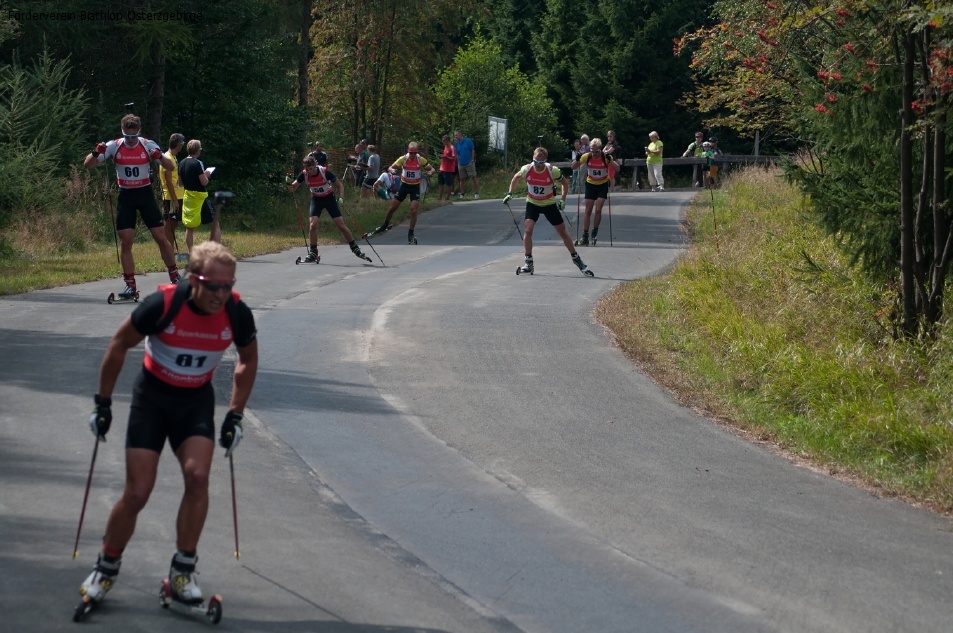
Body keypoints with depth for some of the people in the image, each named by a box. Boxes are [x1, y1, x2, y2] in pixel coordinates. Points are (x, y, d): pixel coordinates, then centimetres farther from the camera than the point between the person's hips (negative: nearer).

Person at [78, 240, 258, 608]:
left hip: (197, 400, 2)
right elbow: (119, 346, -9)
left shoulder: (236, 313, -18)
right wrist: (102, 404, -4)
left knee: (197, 475, -21)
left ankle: (183, 571, -8)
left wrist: (235, 415, 3)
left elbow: (248, 361, 4)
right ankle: (106, 569, 15)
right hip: (152, 396, -2)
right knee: (137, 493, -7)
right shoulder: (162, 305, -26)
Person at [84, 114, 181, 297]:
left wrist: (160, 157, -31)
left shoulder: (147, 145, -7)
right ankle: (130, 285, 2)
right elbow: (88, 165, -7)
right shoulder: (114, 146, -6)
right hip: (125, 196, 1)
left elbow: (170, 167, -10)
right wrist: (95, 153, -29)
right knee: (125, 243, -4)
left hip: (145, 193, -1)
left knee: (161, 237, -3)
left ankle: (175, 277, 13)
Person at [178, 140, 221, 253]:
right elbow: (204, 182, -19)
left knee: (189, 227, 12)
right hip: (200, 197, -7)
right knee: (215, 223, 1)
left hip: (188, 196, 7)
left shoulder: (182, 163, 6)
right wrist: (206, 175, 1)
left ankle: (191, 253, 8)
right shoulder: (197, 163, -16)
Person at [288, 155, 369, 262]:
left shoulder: (325, 172, -25)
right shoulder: (304, 175, -19)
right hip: (316, 200, 2)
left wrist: (340, 198, -28)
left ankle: (355, 248, 11)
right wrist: (289, 183, -36)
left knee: (341, 225, -4)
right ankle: (313, 253, -2)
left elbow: (340, 185, -14)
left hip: (329, 198, -2)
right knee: (313, 225, -15)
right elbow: (293, 188, -14)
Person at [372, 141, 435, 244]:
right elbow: (390, 168, -13)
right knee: (392, 207, 6)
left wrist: (431, 172, -30)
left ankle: (410, 234, -4)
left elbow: (431, 169, -5)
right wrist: (392, 170, -37)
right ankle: (385, 225, 32)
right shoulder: (403, 159, -13)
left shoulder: (421, 160, -13)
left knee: (414, 210, -14)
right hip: (404, 185, 1)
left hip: (415, 187, -1)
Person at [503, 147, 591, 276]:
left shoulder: (552, 171, -23)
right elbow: (516, 178, 4)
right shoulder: (527, 169, -19)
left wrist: (563, 200, -14)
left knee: (563, 232, 6)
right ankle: (528, 262, -8)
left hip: (549, 204, -1)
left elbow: (565, 183, -5)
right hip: (532, 203, 1)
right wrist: (510, 193, -3)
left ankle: (575, 258, 24)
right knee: (527, 230, -18)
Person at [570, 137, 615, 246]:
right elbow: (574, 167, -8)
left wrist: (610, 161, -39)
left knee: (598, 210, -11)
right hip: (590, 184, 2)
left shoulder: (605, 157, -19)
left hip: (603, 185, -1)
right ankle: (585, 236, 1)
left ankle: (595, 233, 7)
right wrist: (577, 159, -27)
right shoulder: (587, 156, -15)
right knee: (588, 211, -2)